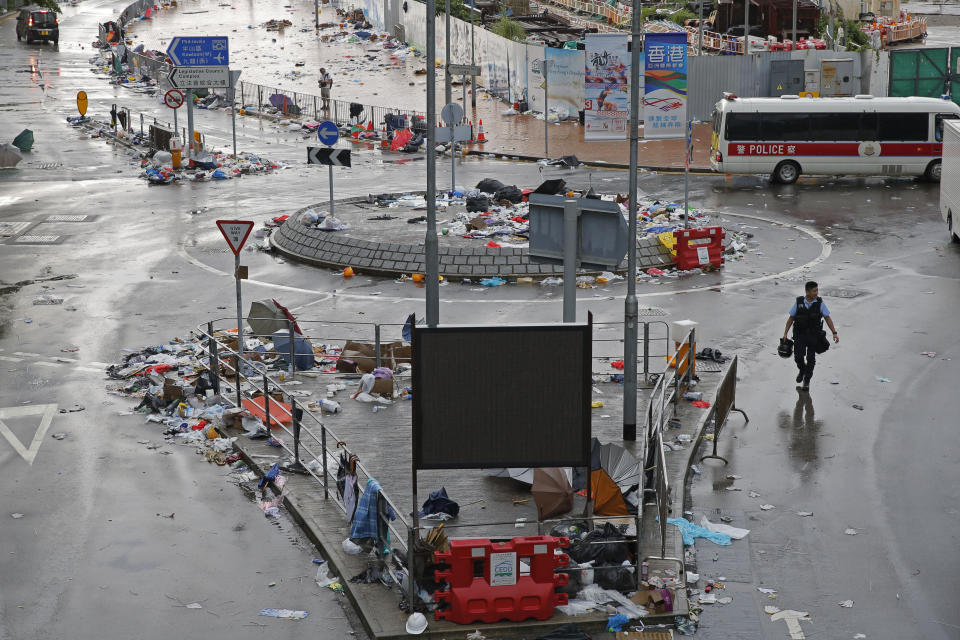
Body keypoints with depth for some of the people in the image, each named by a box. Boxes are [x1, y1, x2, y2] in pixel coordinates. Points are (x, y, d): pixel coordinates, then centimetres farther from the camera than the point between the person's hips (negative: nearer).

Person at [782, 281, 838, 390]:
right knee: (798, 356, -7)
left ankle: (807, 381, 19)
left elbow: (828, 318, -4)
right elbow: (791, 318, 2)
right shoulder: (798, 302, -6)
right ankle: (802, 370, 27)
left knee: (811, 359, 3)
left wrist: (834, 333, -11)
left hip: (814, 335, 0)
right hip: (799, 335, 0)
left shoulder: (820, 303, -7)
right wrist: (785, 333, 2)